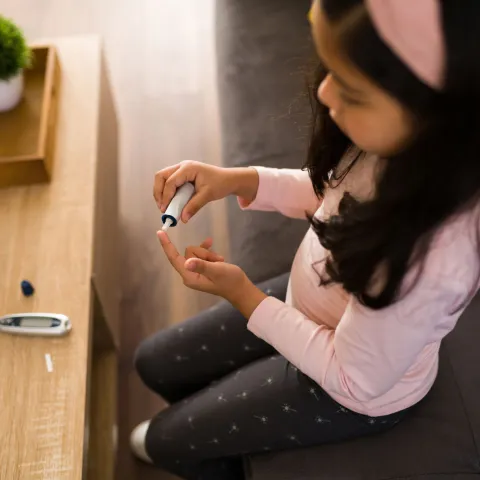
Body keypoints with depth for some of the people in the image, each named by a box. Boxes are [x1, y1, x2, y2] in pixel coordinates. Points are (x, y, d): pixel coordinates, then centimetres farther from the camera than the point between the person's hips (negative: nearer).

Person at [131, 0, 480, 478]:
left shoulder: (428, 257, -43)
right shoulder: (397, 139, -26)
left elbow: (352, 378, -24)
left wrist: (240, 293, -23)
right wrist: (239, 180, -17)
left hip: (354, 391, -5)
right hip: (307, 305, 6)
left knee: (165, 441, 9)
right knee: (154, 363, 18)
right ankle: (206, 430, 51)